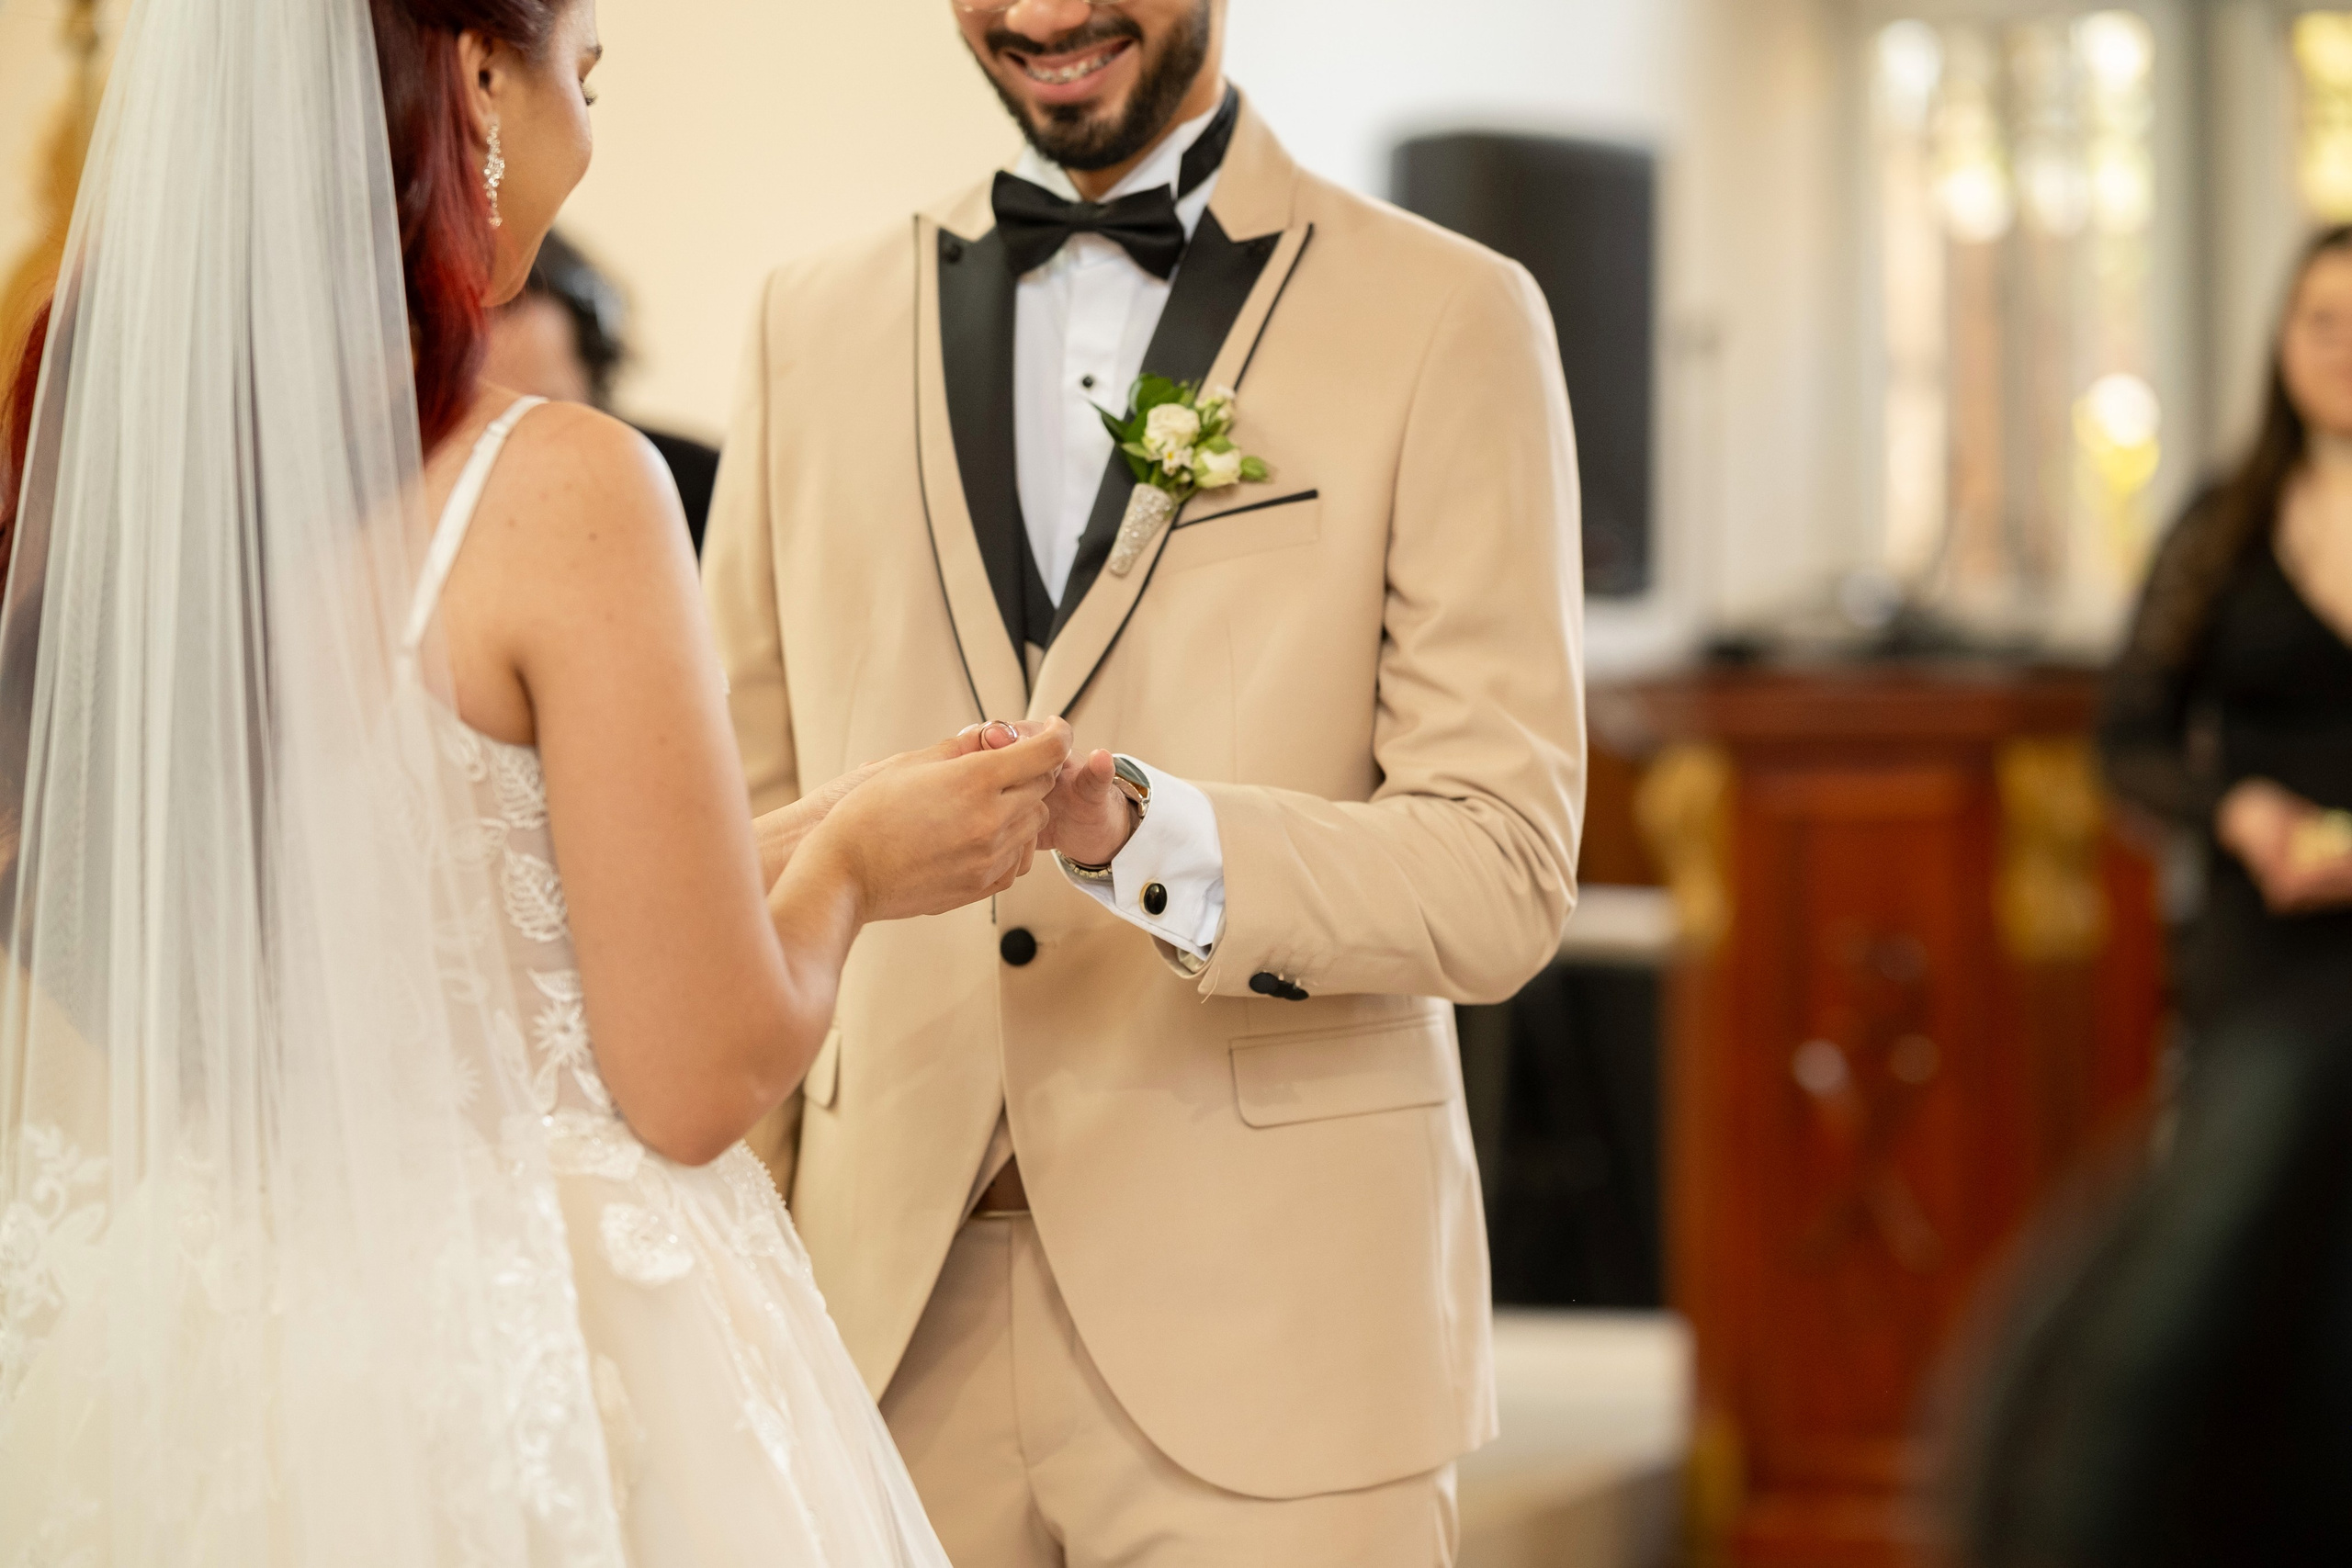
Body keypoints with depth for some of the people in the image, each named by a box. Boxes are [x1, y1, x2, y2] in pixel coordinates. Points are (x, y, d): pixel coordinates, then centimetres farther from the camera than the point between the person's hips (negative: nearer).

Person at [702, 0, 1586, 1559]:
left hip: (1262, 1349, -3)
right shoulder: (817, 324, 11)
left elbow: (1502, 875, -7)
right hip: (892, 1326, 3)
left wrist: (1138, 831, -24)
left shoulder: (1447, 322, 0)